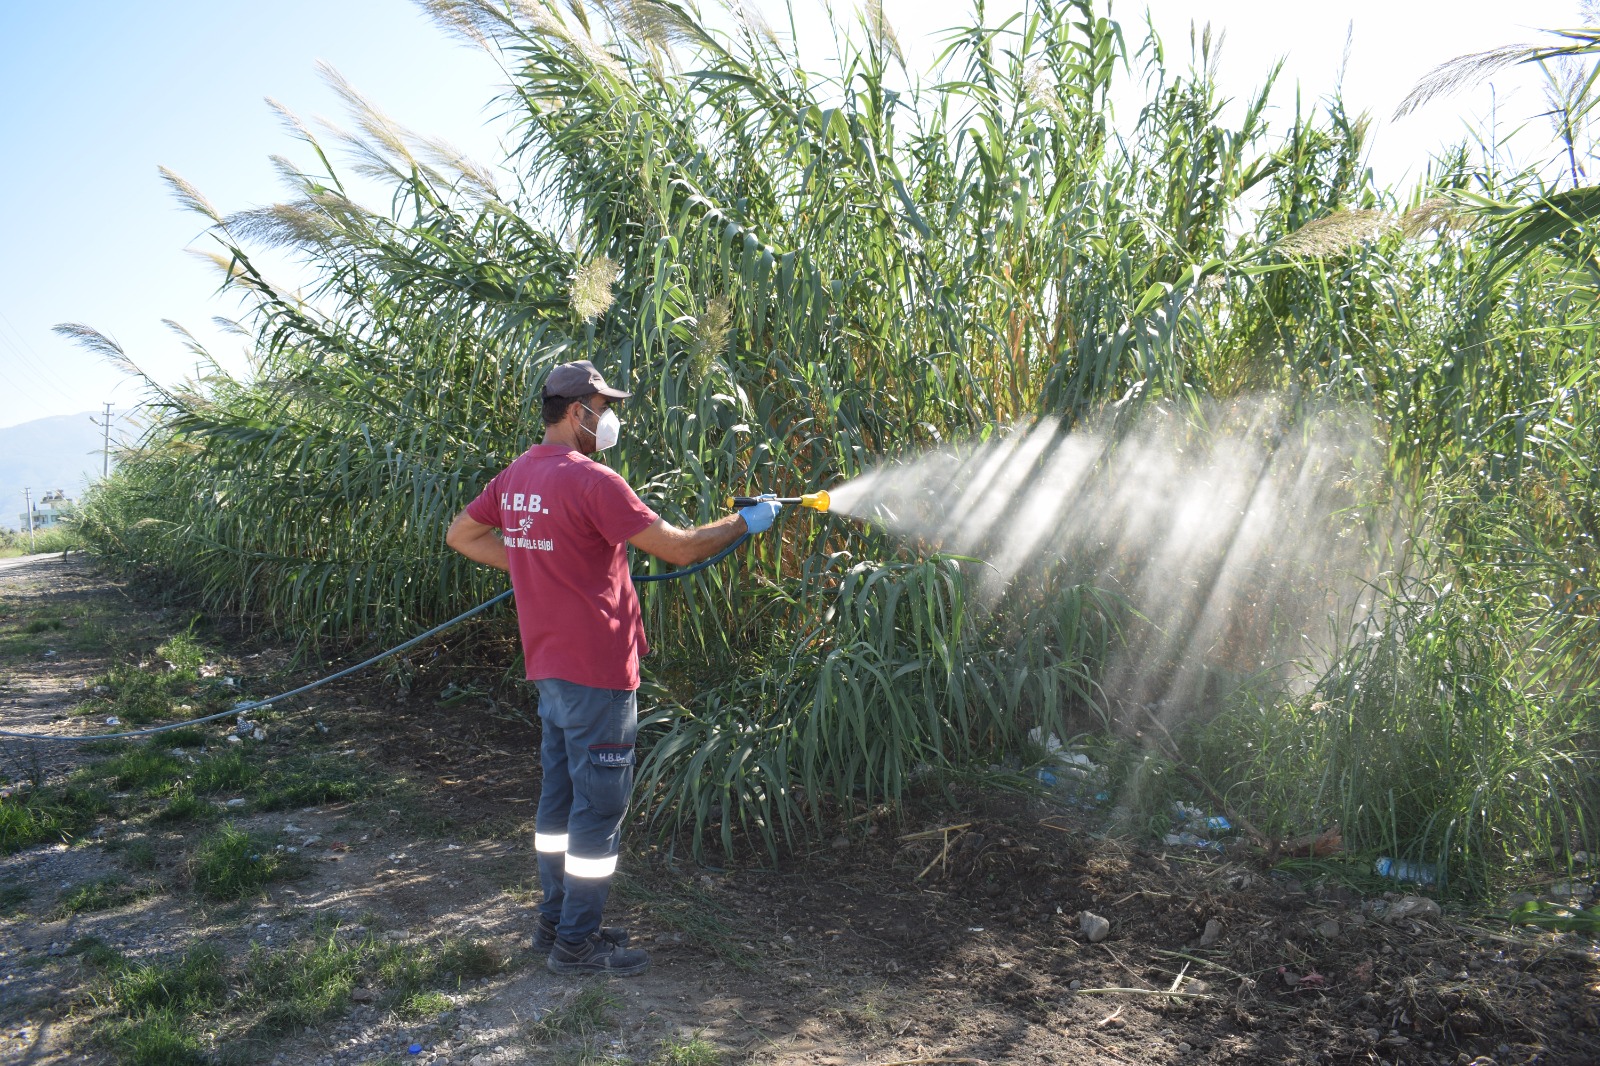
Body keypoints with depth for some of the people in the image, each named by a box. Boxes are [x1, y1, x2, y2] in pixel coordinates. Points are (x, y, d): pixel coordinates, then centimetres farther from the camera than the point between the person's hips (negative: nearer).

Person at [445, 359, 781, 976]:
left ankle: (556, 922, 29)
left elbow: (461, 536, 19)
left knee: (561, 796, 17)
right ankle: (576, 944, 11)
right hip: (596, 670, -9)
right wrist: (743, 523, -3)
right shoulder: (591, 480, -19)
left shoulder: (515, 478, 7)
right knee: (600, 806, 1)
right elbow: (678, 548, -17)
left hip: (550, 667, 9)